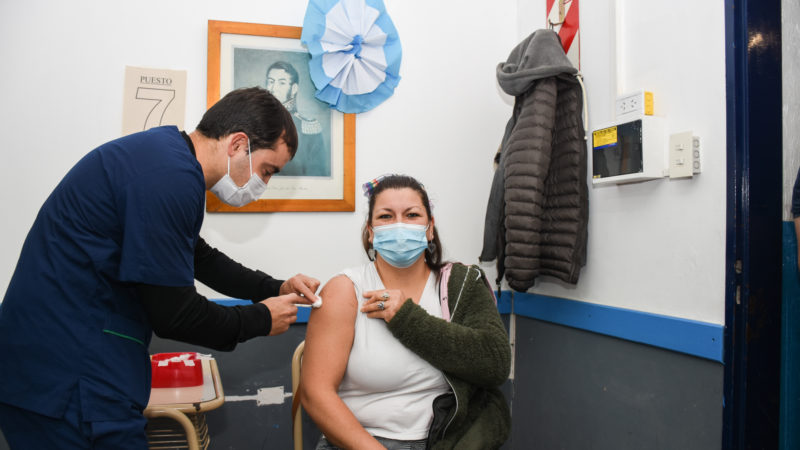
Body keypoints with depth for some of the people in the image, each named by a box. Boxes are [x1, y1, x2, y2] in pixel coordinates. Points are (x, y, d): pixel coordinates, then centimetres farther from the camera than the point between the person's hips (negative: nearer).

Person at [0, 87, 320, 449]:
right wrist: (261, 320, -5)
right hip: (67, 380, -10)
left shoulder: (166, 153, 9)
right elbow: (173, 314, -21)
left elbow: (198, 257, 21)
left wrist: (275, 288, 13)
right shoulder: (172, 176, -24)